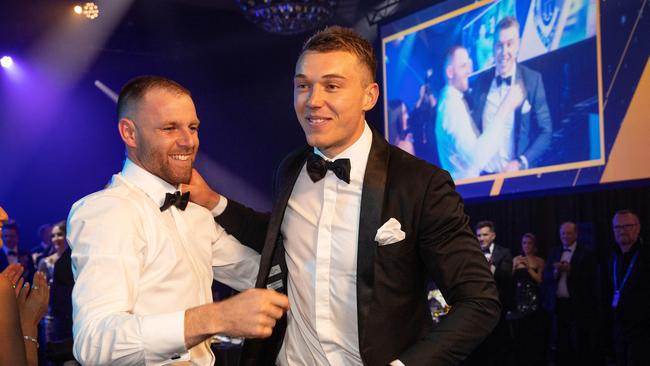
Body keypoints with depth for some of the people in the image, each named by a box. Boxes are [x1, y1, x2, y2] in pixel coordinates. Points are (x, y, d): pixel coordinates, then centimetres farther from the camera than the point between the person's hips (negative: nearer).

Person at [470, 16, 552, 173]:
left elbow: (545, 131, -4)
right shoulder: (481, 81, 3)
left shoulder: (533, 79, -5)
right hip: (484, 173, 2)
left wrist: (520, 163, -16)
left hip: (517, 173, -2)